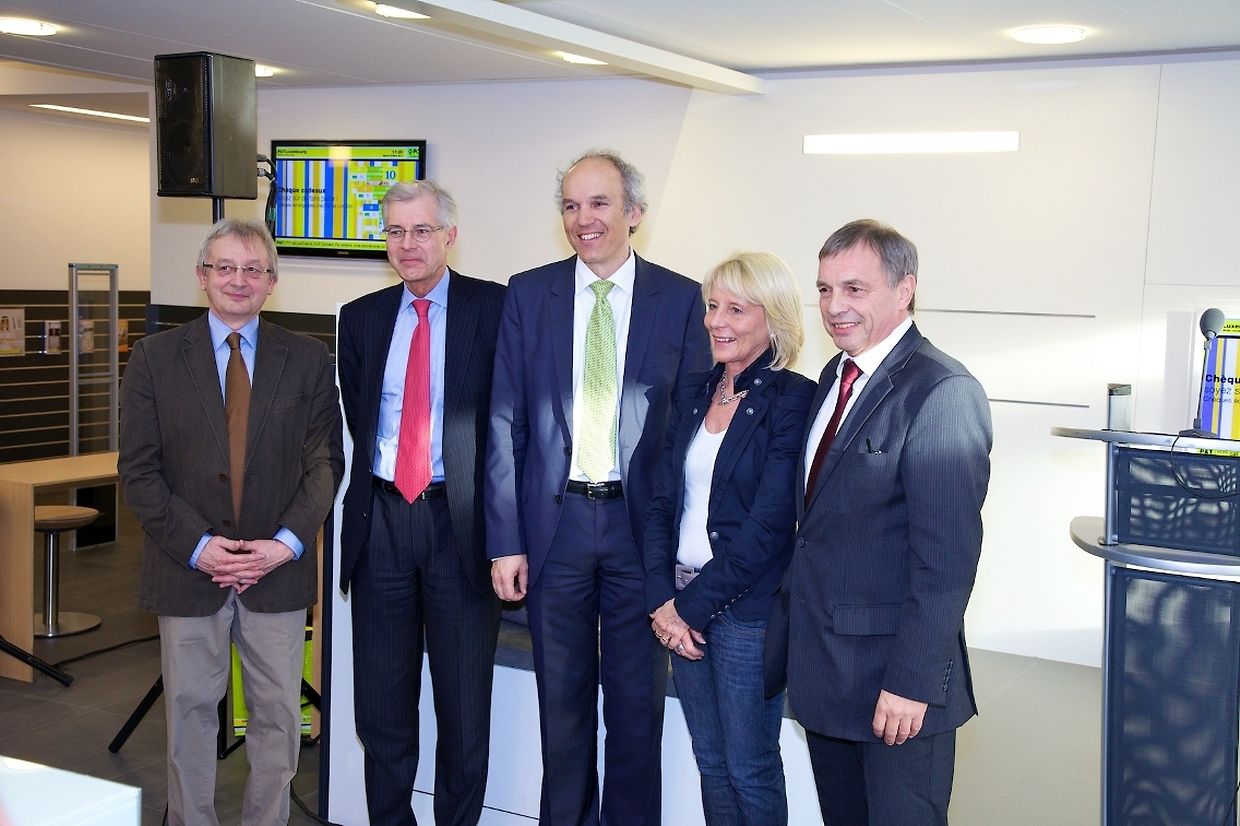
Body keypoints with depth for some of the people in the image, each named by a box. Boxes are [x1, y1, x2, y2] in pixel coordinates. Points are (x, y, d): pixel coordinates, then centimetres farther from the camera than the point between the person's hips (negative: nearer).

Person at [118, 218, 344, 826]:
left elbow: (325, 462, 1)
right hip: (188, 567, 0)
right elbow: (138, 470, -2)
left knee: (278, 714, 8)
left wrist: (286, 543, -11)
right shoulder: (155, 357, 2)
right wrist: (198, 546, -12)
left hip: (279, 569, 1)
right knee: (190, 710, 10)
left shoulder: (308, 360, 4)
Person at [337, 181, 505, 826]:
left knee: (464, 703, 8)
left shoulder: (494, 308, -4)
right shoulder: (362, 317, 9)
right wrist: (374, 486, 8)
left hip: (460, 517, -3)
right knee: (381, 700, 13)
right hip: (380, 518, 4)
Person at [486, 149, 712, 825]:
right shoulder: (528, 294, 3)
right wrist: (505, 540, -3)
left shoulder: (681, 300, -1)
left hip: (642, 523, -1)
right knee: (563, 702, 13)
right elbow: (505, 425, 1)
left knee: (638, 705, 10)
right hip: (554, 522, 1)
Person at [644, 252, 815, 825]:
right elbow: (662, 503, 7)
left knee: (749, 768, 6)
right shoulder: (695, 394, 9)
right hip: (683, 603, 6)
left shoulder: (792, 401, -12)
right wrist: (662, 599, -5)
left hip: (748, 607, -6)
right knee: (710, 761, 15)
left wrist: (694, 605, -13)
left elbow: (767, 526, -16)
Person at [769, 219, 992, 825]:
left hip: (893, 677, -8)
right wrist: (793, 629, 9)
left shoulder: (943, 392, -17)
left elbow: (946, 558, -21)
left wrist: (912, 682, -21)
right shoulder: (835, 376, 9)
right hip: (821, 664, 8)